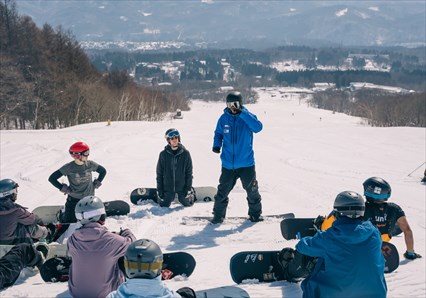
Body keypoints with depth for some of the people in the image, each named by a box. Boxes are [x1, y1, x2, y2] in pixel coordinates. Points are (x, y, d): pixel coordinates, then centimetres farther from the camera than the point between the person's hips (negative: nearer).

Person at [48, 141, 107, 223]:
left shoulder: (90, 164, -6)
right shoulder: (68, 167, -16)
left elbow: (103, 171, 11)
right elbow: (52, 178, -12)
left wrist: (97, 182, 4)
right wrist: (63, 188, -13)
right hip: (74, 199, -3)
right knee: (69, 222, -2)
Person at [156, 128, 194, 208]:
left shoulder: (185, 153, -6)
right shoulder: (163, 154, -6)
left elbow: (189, 172, -1)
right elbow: (159, 173, -1)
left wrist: (188, 188, -6)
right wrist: (160, 190, -4)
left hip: (182, 187, 0)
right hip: (167, 188, 0)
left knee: (187, 203, 7)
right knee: (164, 206, 2)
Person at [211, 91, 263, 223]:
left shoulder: (247, 117, -6)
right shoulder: (224, 118, 1)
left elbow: (258, 127, -25)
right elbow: (218, 133, 16)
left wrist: (242, 113, -30)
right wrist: (217, 145, -4)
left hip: (246, 164, -1)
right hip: (228, 164, 1)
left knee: (252, 190, 10)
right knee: (222, 192, 4)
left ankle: (255, 213, 29)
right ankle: (218, 215, 19)